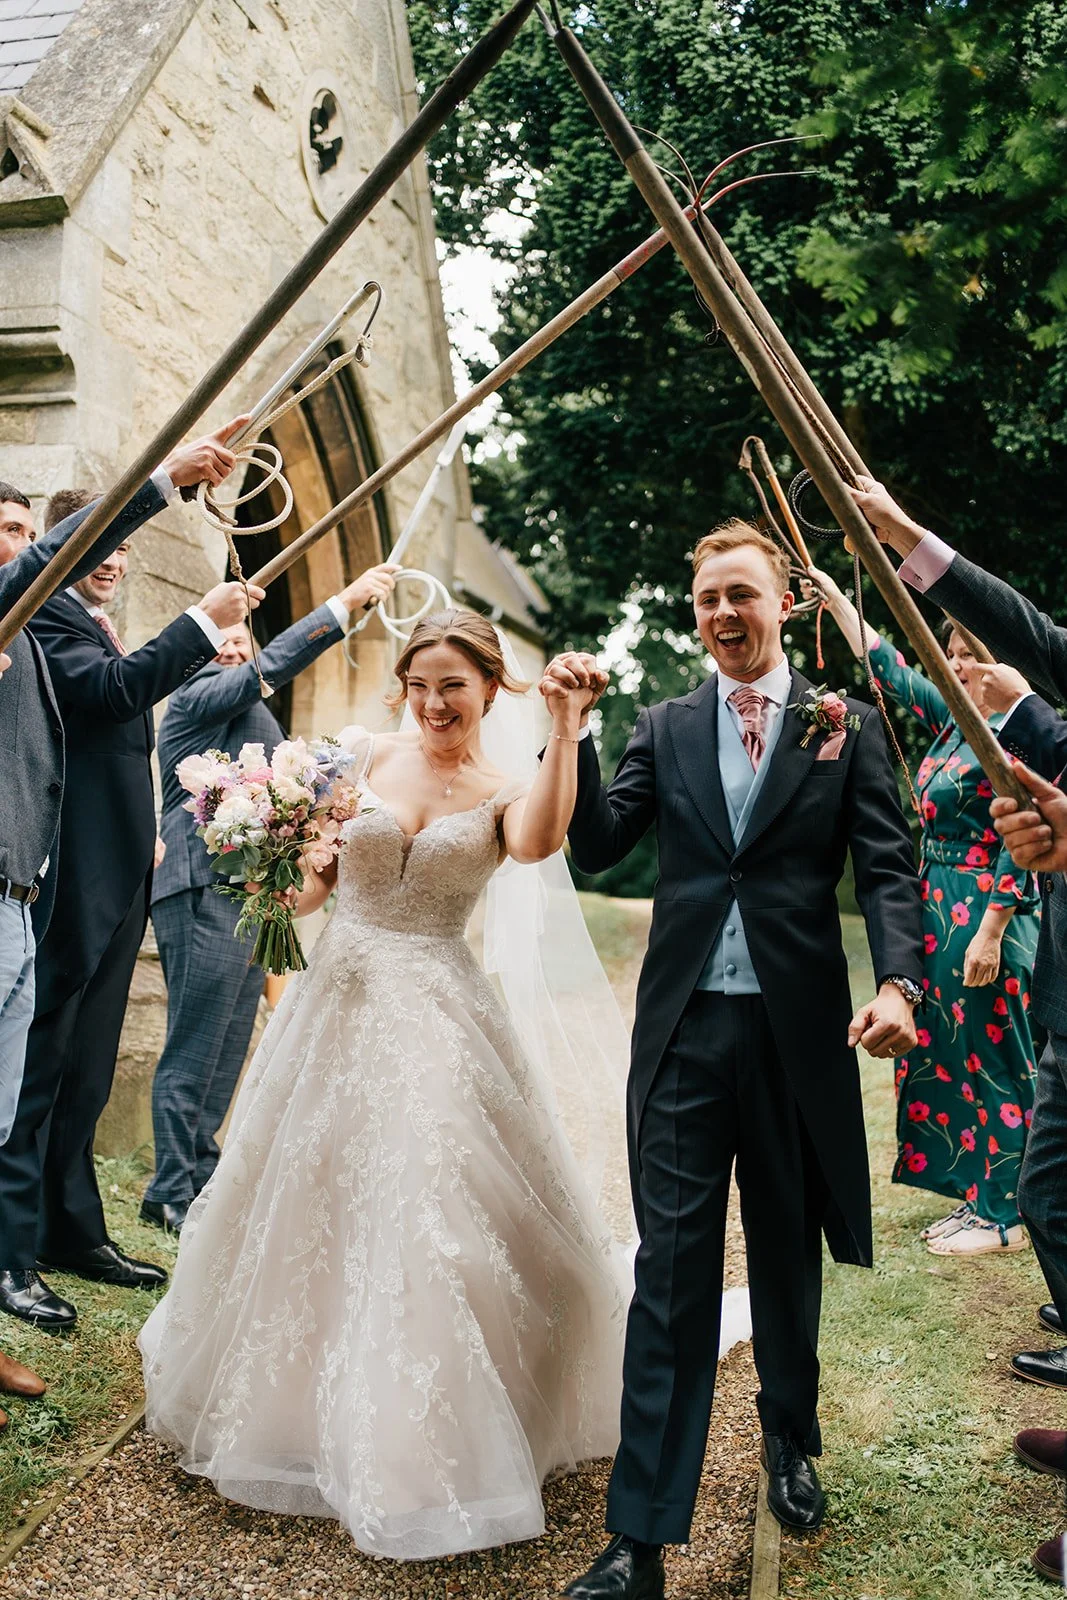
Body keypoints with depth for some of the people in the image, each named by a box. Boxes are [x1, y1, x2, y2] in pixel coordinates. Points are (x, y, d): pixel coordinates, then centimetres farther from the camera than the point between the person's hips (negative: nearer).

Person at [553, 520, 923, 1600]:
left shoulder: (846, 725, 3)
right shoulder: (663, 729, 8)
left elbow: (887, 867, -3)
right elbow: (596, 849, 2)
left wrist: (898, 981, -20)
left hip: (800, 1027, 0)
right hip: (685, 1028, 0)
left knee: (788, 1256, 18)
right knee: (671, 1272, 1)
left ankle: (789, 1438, 43)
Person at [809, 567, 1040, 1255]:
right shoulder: (955, 720, 10)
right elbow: (891, 670, 20)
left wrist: (989, 933, -21)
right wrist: (837, 599, 20)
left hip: (986, 913, -9)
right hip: (942, 908, 9)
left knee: (988, 1057, 0)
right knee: (950, 1052, 13)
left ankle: (1003, 1216, 12)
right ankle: (978, 1197, 24)